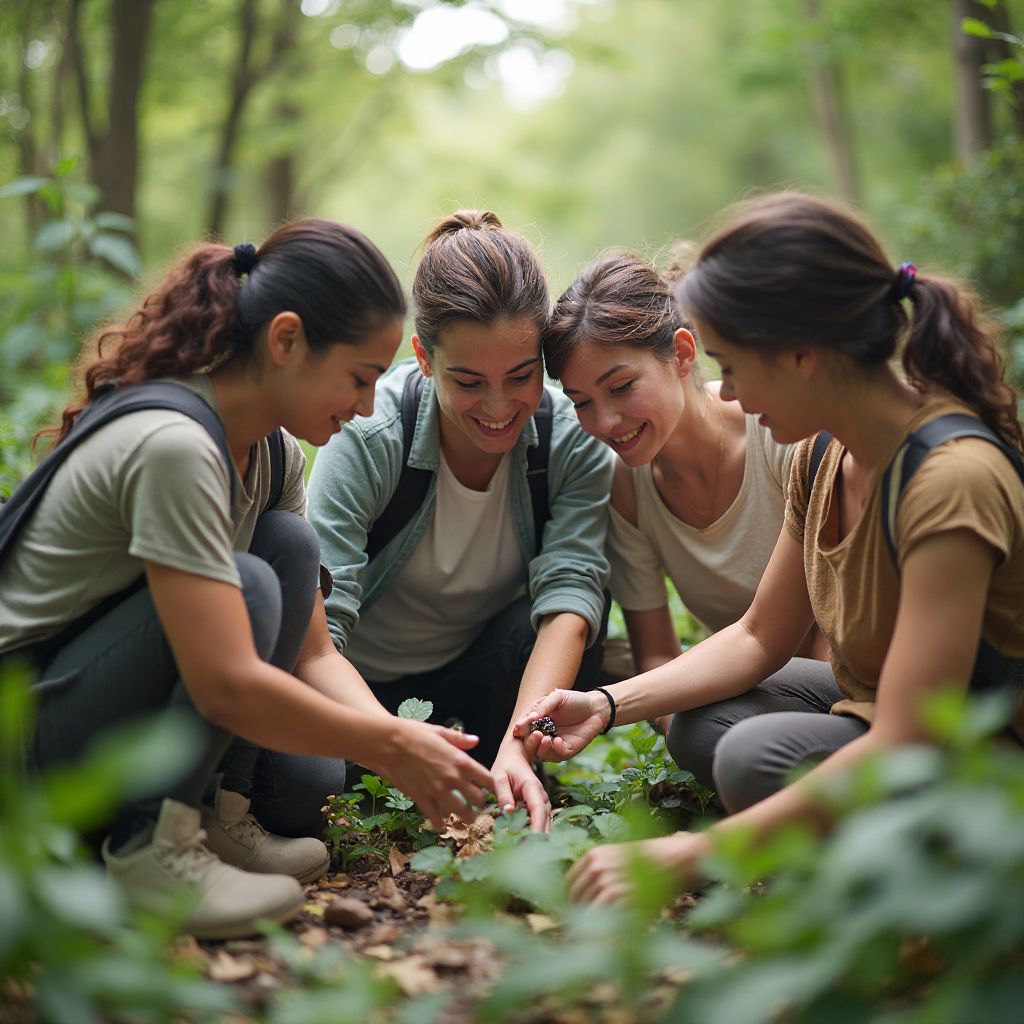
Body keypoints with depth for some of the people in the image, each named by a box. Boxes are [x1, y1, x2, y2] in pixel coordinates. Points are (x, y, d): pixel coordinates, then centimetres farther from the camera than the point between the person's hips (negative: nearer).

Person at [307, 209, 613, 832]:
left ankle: (509, 783, -5)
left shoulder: (571, 437, -19)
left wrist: (517, 745, -45)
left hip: (479, 674, 2)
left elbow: (570, 592, -29)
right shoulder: (370, 437, -26)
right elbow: (321, 618, -33)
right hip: (365, 682, -1)